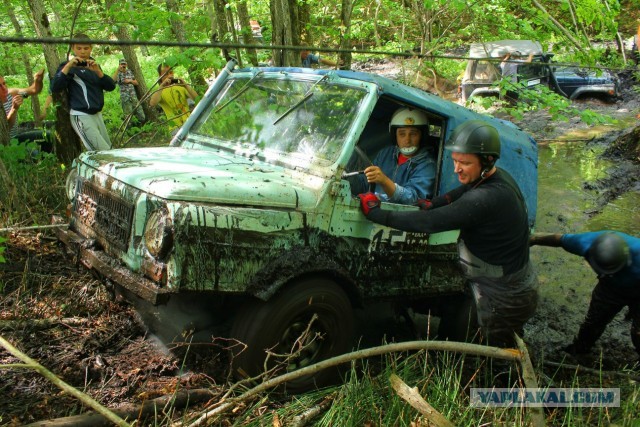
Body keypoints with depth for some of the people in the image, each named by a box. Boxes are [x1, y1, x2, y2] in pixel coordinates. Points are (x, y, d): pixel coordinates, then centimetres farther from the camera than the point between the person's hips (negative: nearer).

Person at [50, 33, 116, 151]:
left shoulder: (94, 65, 16)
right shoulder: (69, 66, -3)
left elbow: (111, 86, 4)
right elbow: (55, 88, -16)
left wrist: (98, 71, -12)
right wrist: (68, 66, -22)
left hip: (97, 114, 7)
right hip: (81, 116, -7)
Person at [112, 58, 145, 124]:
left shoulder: (130, 72, 9)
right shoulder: (118, 74, -3)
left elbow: (136, 83, 11)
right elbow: (113, 80, -25)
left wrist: (130, 80, -8)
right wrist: (117, 69, -27)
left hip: (134, 96, 4)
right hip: (125, 98, -4)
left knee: (141, 116, 5)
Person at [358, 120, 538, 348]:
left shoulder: (485, 199, -34)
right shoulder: (498, 177, -1)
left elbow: (429, 222, -34)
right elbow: (462, 193, 17)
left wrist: (375, 213, -26)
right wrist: (432, 204, -2)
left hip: (505, 301, -9)